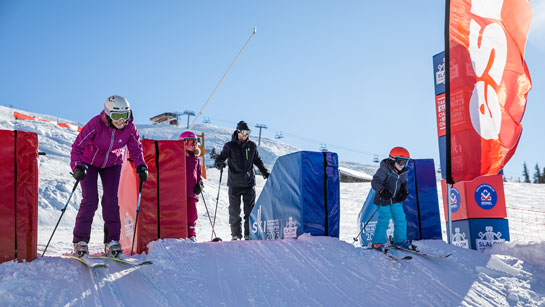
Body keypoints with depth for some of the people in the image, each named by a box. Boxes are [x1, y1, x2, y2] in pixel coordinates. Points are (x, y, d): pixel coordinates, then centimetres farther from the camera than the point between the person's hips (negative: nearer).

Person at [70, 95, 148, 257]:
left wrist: (141, 167, -21)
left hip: (112, 164, 2)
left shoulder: (130, 127, -21)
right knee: (90, 200, -12)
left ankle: (112, 241, 1)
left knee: (111, 201, -8)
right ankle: (80, 241, 1)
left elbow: (136, 148, -6)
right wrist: (78, 167, -41)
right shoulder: (96, 124, -31)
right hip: (89, 163, -2)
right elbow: (77, 146, -27)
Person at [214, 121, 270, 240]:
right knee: (234, 211, 2)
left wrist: (265, 172, 17)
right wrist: (219, 164, -24)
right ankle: (236, 235, 11)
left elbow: (257, 160, 21)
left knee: (250, 210, 1)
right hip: (234, 184, -2)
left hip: (249, 183, 2)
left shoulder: (252, 146, 9)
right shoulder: (230, 146, 1)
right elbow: (220, 157, -2)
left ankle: (249, 235, 9)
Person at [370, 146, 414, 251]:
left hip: (396, 200, 7)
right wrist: (382, 191, -43)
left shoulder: (404, 172, 1)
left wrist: (404, 192, -1)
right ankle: (378, 243, 6)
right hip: (383, 200, -7)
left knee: (401, 219, 9)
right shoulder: (384, 170, -20)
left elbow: (404, 183, 18)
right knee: (384, 221, -9)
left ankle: (400, 240, 28)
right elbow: (375, 182, -27)